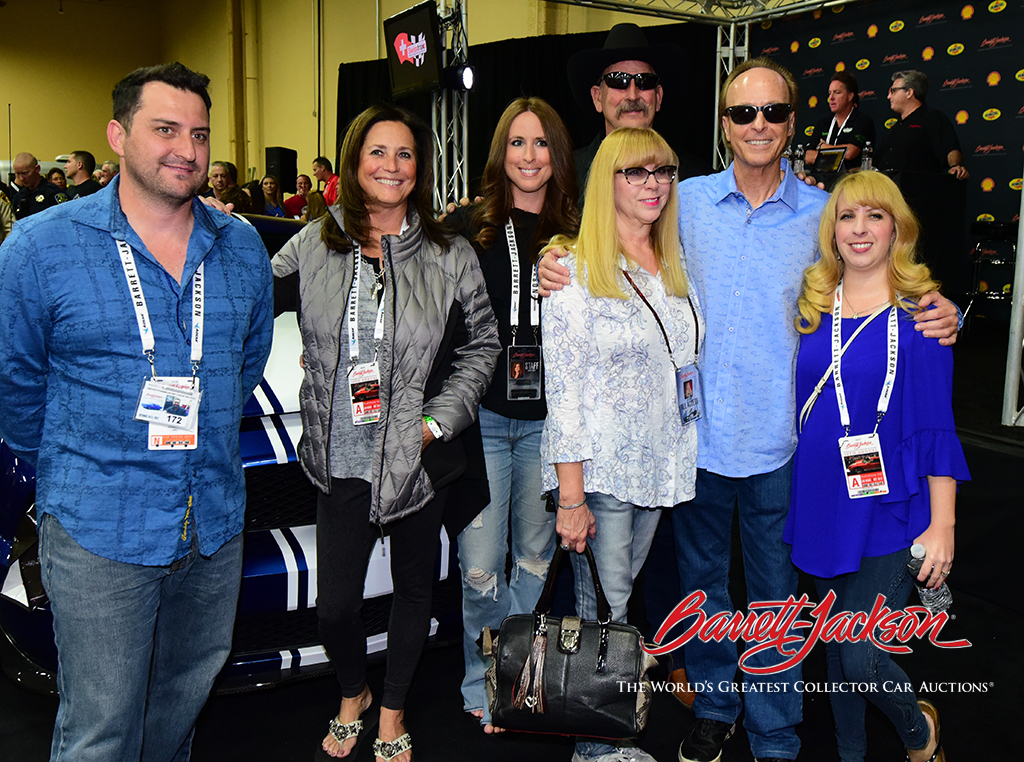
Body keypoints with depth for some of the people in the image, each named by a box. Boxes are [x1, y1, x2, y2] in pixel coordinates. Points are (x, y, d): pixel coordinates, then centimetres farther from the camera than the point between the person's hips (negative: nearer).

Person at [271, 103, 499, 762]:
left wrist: (437, 420, -9)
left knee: (414, 586, 15)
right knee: (335, 605, 4)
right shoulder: (314, 245, 1)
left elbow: (482, 345, 1)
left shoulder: (450, 256, -2)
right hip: (342, 460, 1)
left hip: (420, 457, 0)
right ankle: (353, 694, 37)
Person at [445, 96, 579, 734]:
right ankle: (484, 687, 20)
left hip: (547, 418, 2)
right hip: (482, 415, -2)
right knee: (481, 569, -2)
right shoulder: (468, 227, 3)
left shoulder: (577, 234, 8)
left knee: (535, 556, 12)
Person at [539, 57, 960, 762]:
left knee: (775, 595, 12)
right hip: (698, 435, 1)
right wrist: (559, 269, -9)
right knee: (703, 581, 17)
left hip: (779, 442, -1)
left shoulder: (823, 214, -2)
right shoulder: (687, 201, 0)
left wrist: (936, 316, -14)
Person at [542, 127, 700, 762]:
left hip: (660, 464, 6)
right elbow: (563, 387, -12)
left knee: (621, 597, 15)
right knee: (605, 614, 0)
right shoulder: (575, 268, -9)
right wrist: (571, 495, -15)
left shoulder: (678, 264, 11)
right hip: (598, 469, -6)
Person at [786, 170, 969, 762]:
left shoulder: (917, 312, -8)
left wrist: (942, 525, -10)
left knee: (862, 658, -3)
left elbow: (936, 426, -7)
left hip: (888, 509, -4)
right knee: (836, 646, 16)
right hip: (823, 504, 4)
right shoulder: (814, 307, 5)